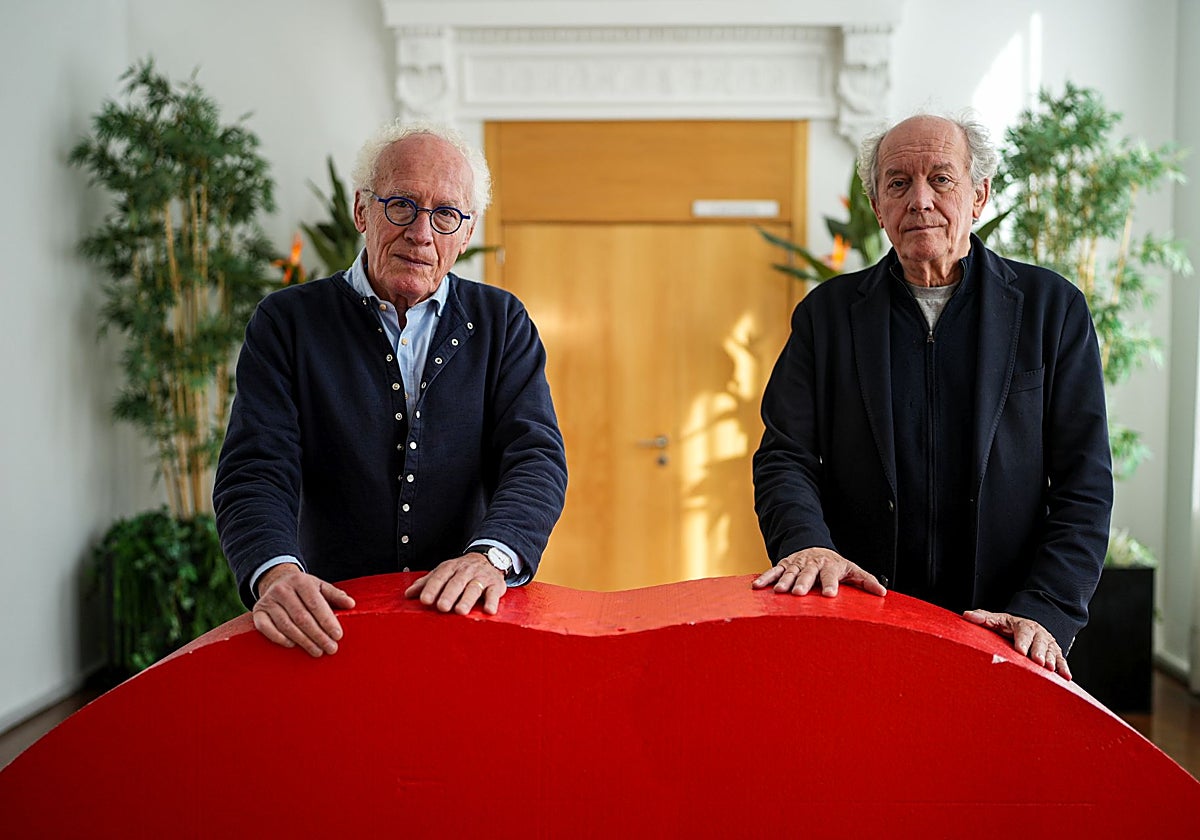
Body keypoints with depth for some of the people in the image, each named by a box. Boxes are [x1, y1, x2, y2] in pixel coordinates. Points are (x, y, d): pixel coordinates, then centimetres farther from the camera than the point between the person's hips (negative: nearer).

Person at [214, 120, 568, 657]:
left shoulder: (502, 323, 9)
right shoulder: (287, 322, 4)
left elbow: (535, 457, -2)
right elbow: (254, 472, -6)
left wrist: (491, 556, -23)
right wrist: (276, 572, -27)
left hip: (471, 616, -2)